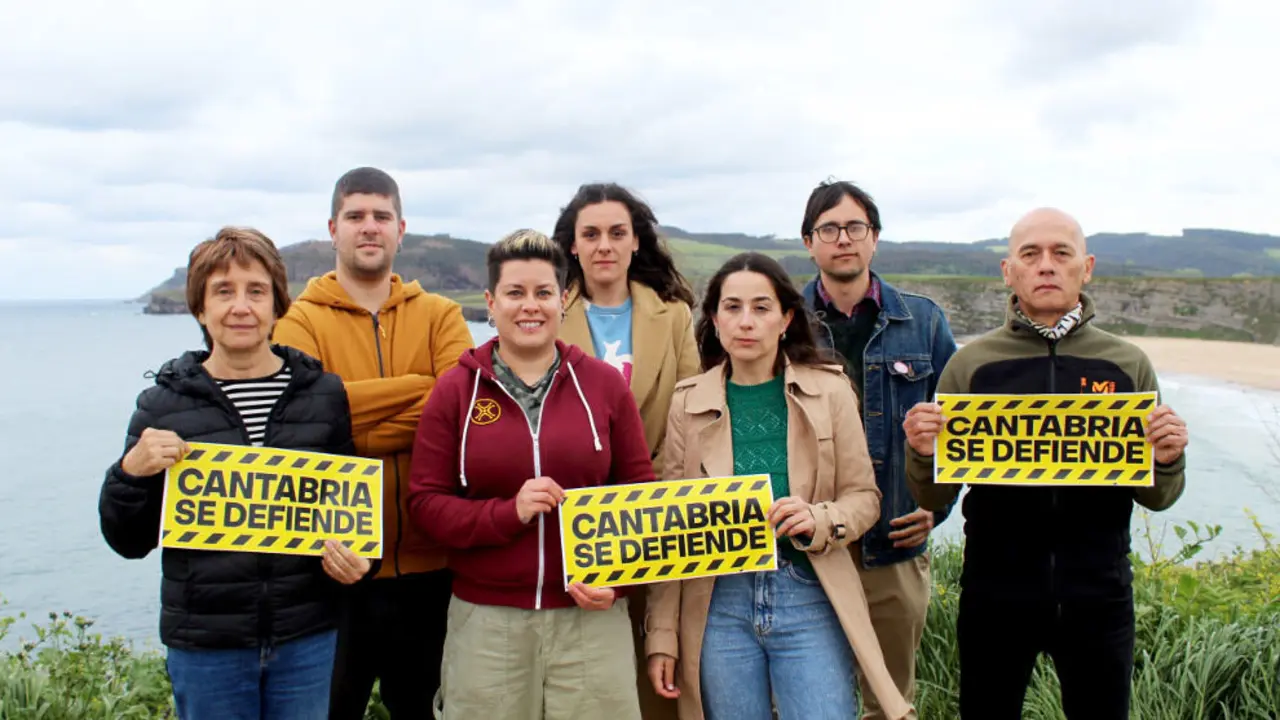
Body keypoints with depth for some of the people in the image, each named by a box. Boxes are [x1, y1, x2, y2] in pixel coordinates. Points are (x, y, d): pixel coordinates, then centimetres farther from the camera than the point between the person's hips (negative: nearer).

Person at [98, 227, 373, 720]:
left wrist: (359, 558, -8)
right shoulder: (163, 403, 0)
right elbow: (129, 541, 4)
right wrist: (131, 473, -14)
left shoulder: (325, 394, 1)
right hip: (205, 644, 0)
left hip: (308, 637, 1)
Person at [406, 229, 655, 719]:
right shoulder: (455, 389, 2)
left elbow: (640, 492, 7)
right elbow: (426, 502, -1)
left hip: (591, 615, 0)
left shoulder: (604, 383, 3)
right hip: (486, 622, 0)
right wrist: (509, 513, -16)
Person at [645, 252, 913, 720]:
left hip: (810, 599, -1)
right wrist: (662, 635, 1)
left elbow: (865, 497, 4)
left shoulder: (829, 389, 0)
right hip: (719, 604, 1)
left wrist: (820, 522, -18)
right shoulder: (688, 402, 2)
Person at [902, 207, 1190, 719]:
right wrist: (923, 454, -21)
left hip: (1098, 595, 1)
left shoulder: (1127, 364, 2)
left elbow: (1155, 499, 6)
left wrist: (1167, 461, -15)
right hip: (995, 595, -1)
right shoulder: (972, 364, -1)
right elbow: (934, 499, -1)